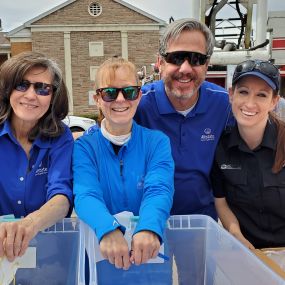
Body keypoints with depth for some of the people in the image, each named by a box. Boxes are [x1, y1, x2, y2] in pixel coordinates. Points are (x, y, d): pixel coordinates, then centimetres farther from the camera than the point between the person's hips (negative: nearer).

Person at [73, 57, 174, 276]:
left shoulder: (158, 142, 1)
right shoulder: (84, 146, 1)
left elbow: (158, 191, -13)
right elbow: (86, 195, -14)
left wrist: (150, 228, -33)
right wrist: (108, 229, -33)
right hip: (99, 249, -1)